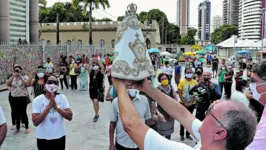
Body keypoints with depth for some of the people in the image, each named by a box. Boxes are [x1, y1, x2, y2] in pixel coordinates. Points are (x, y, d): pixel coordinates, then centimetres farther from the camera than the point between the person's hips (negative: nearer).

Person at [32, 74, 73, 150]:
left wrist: (56, 107, -22)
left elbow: (70, 117, -11)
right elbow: (35, 122, -19)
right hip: (43, 139, -2)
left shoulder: (62, 97, -5)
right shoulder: (37, 100, -11)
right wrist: (49, 106, -25)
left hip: (60, 137, 2)